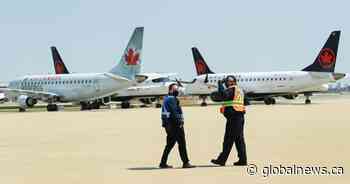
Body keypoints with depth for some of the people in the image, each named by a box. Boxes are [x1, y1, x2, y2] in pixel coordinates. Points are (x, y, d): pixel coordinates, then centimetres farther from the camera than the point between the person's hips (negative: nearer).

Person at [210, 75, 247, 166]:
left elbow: (223, 95, -26)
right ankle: (242, 159, 8)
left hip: (233, 117, -10)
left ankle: (222, 160, -5)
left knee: (228, 140, -7)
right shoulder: (239, 90, 22)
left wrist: (220, 84, -13)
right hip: (240, 117, 10)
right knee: (239, 140, 9)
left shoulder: (232, 89, -9)